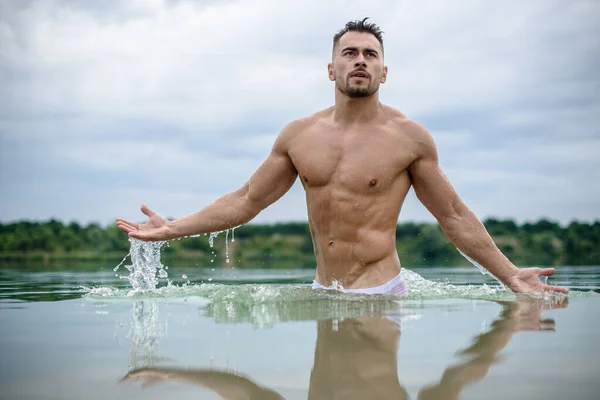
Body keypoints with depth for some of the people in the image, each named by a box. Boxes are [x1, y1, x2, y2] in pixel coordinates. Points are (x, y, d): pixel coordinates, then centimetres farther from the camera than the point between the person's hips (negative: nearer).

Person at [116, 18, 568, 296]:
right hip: (322, 293, 4)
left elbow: (454, 216, 2)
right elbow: (247, 199, 12)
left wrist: (510, 274, -2)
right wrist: (172, 229, 9)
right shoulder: (298, 135, 5)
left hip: (380, 295, -4)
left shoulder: (409, 137, -5)